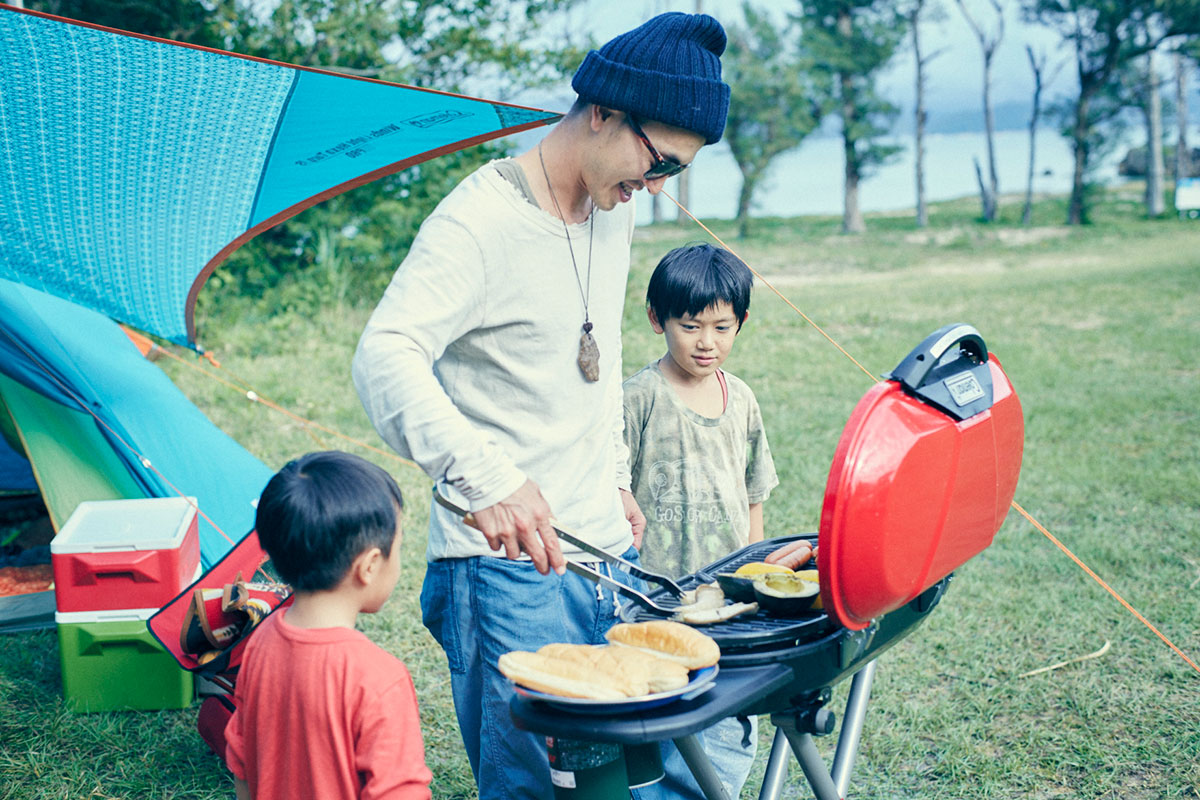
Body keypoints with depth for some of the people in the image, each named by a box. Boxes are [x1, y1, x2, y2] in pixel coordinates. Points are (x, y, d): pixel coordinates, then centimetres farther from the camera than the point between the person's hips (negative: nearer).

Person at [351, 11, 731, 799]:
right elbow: (386, 356, -29)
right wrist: (488, 478, -42)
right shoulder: (481, 219, -17)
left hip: (607, 552, 8)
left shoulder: (617, 208, 9)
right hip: (508, 563, -8)